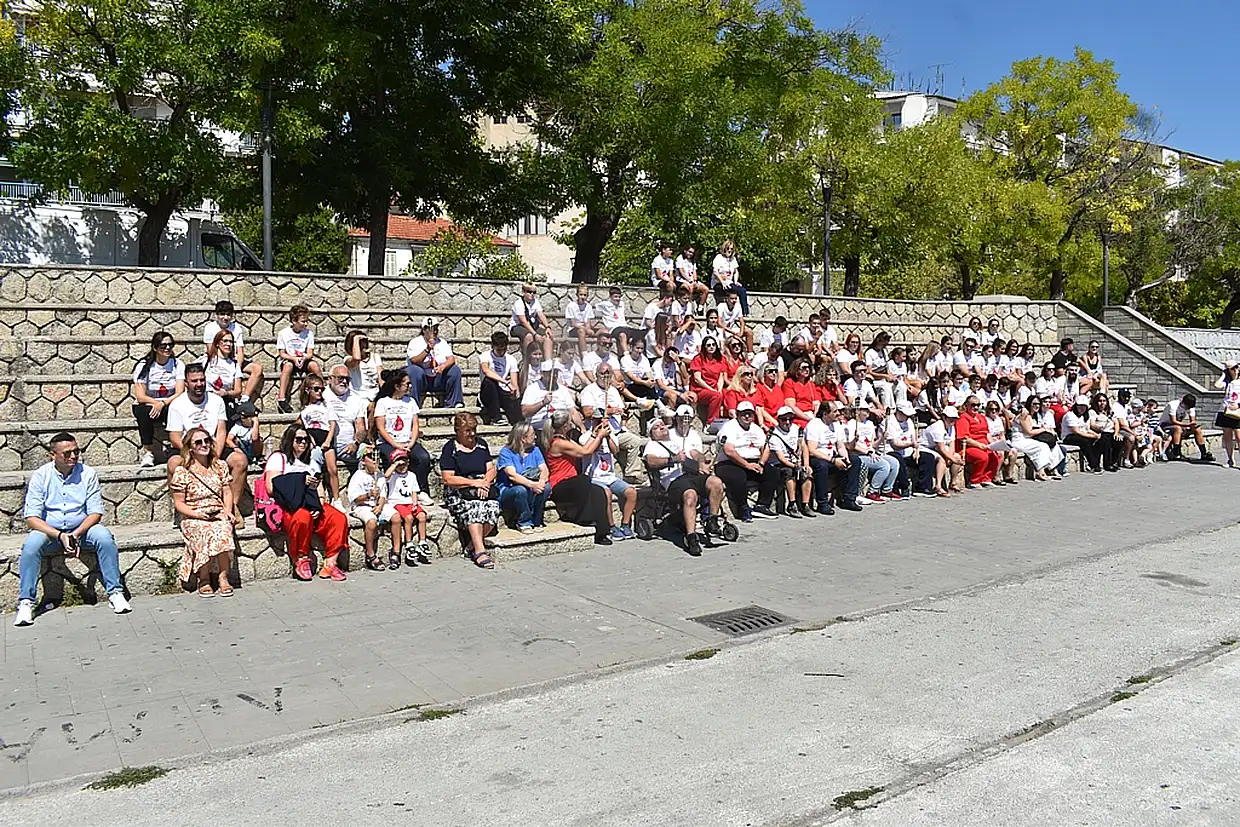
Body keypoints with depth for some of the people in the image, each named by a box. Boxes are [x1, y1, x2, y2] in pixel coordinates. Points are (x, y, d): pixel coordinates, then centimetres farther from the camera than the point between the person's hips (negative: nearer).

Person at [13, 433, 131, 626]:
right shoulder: (40, 476, -6)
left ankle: (115, 592, -22)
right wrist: (59, 536, -25)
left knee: (104, 536, -29)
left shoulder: (88, 474, -3)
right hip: (49, 531, 0)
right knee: (31, 544, -31)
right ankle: (25, 602, -22)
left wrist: (77, 534, -23)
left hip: (82, 528, 0)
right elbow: (31, 518, -11)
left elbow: (95, 513, -5)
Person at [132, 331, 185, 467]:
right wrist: (156, 402, -29)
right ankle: (148, 451, -27)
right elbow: (140, 396, -12)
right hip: (147, 405, -1)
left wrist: (163, 404, -26)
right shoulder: (144, 366, -5)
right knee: (143, 411, -37)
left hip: (170, 405, 1)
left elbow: (180, 393, -9)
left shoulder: (178, 365, 0)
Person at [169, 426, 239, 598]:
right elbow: (179, 503, 0)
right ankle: (203, 579, -18)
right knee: (207, 533, -35)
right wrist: (197, 514, -15)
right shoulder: (182, 472, 0)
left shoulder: (220, 466, 13)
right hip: (193, 518, -2)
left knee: (223, 530, -32)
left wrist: (227, 509, -3)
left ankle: (223, 577, -22)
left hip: (218, 515, 3)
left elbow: (227, 492, 16)